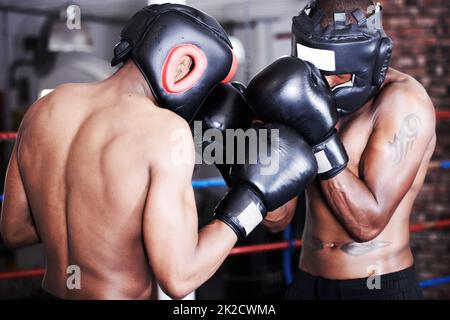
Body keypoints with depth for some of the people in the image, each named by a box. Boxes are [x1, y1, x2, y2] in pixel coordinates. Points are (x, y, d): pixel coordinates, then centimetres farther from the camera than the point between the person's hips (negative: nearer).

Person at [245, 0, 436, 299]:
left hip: (379, 287, -5)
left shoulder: (403, 102, -16)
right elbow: (278, 219, 1)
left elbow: (369, 222, -19)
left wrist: (320, 136, -25)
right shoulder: (310, 98, -1)